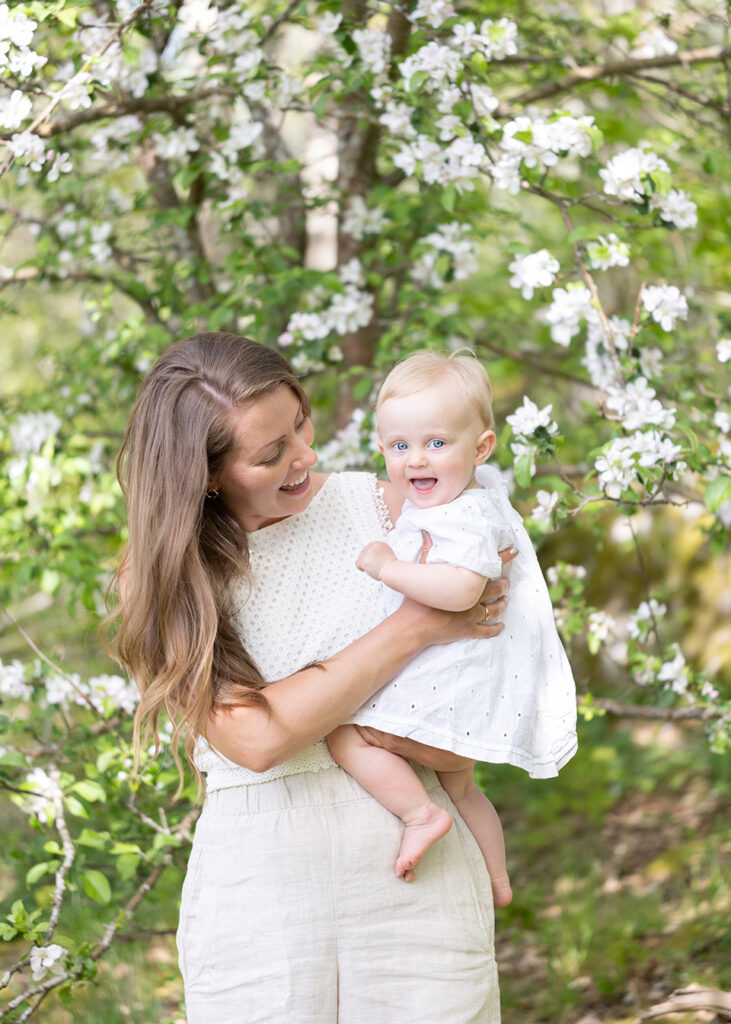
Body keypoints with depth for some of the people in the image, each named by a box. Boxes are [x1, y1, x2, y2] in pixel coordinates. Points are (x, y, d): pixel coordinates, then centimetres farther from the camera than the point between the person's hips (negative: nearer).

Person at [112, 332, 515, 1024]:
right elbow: (254, 739, -16)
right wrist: (410, 629, -16)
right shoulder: (164, 577, -1)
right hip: (255, 882, -1)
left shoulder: (381, 505, 0)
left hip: (413, 867, 1)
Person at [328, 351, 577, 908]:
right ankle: (495, 881, 37)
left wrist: (388, 567, -30)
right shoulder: (468, 497, 8)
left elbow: (460, 589, -40)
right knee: (459, 785, 27)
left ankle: (420, 812, -17)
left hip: (450, 679, -11)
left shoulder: (468, 520, -23)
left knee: (347, 733, -11)